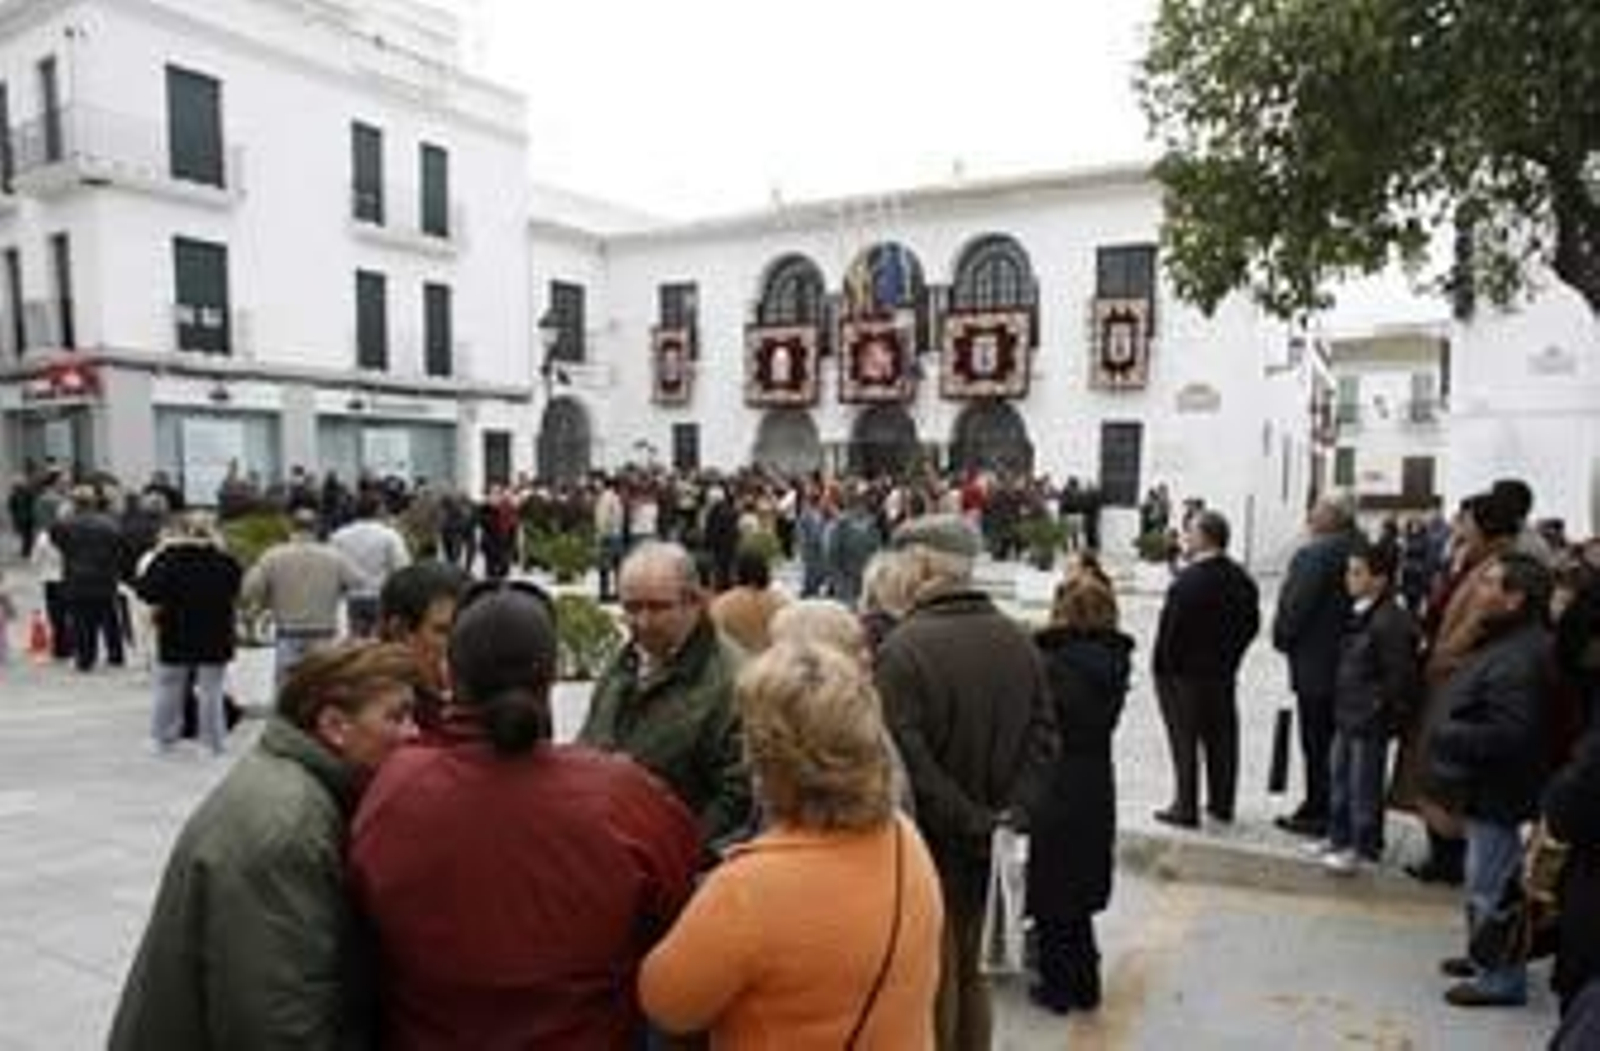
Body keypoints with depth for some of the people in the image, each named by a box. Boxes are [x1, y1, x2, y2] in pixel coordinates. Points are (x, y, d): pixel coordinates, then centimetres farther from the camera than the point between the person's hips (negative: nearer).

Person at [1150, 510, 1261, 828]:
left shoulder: (1189, 580, -21)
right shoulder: (1241, 579, 4)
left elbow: (1171, 627, -20)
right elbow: (1251, 623, 11)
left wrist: (1162, 665, -8)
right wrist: (1229, 656, 16)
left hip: (1184, 673, -7)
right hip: (1222, 673, 8)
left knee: (1185, 742, 1)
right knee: (1221, 738, 15)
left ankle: (1186, 808, 7)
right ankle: (1222, 804, 26)